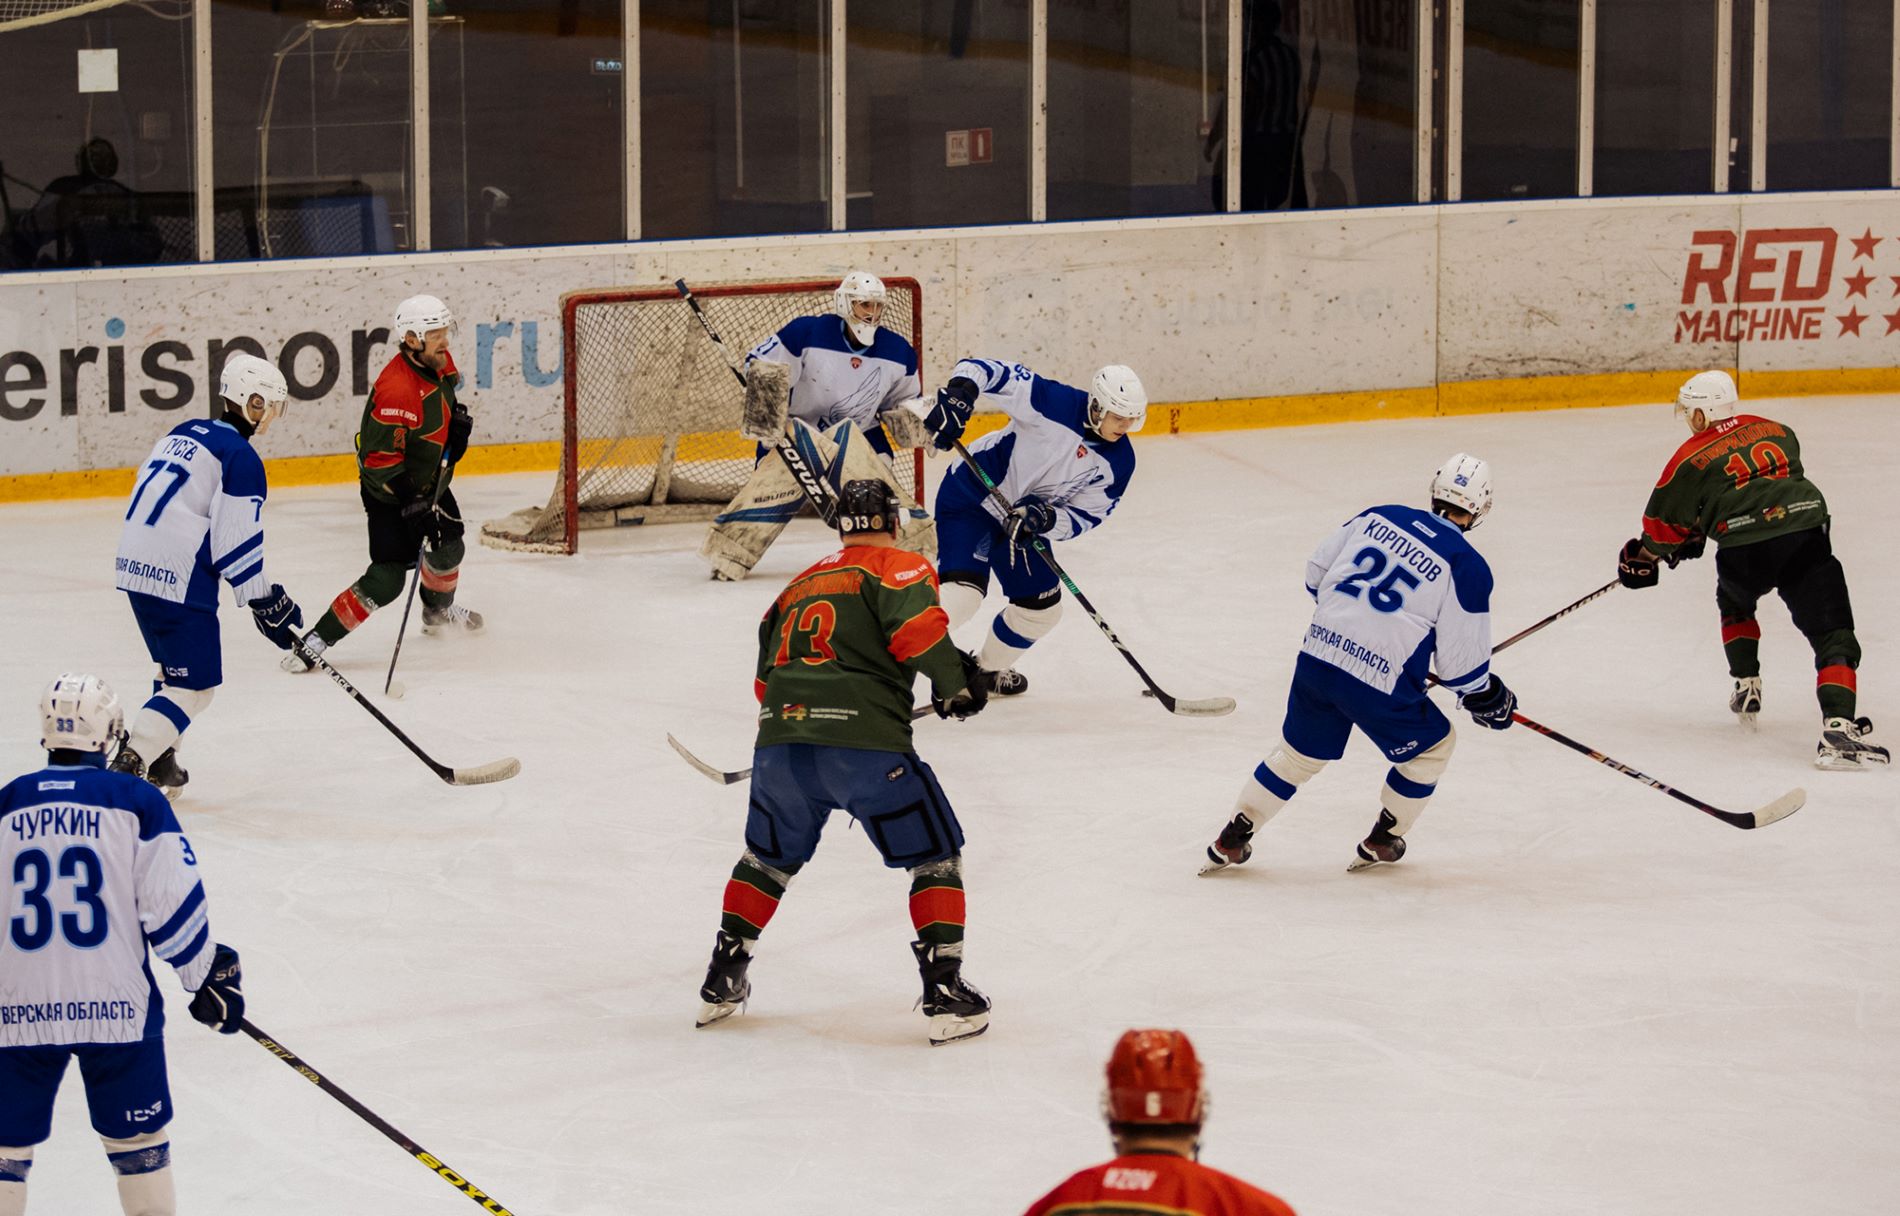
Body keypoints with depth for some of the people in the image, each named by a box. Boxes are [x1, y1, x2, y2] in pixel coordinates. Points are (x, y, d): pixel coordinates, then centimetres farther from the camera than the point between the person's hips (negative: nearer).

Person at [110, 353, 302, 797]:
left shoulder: (182, 434, 17)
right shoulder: (239, 456, -10)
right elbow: (237, 542, -14)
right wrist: (266, 602, -5)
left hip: (134, 566, 9)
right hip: (178, 580, -9)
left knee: (174, 668, 25)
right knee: (194, 686, -5)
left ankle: (158, 763, 25)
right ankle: (128, 766, -18)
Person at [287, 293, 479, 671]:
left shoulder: (439, 362, -6)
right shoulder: (397, 390, -34)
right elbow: (380, 459, -32)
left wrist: (457, 421, 1)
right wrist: (411, 501, -32)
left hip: (429, 481, 9)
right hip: (390, 489, -9)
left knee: (449, 547, 26)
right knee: (387, 578, -16)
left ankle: (439, 611, 56)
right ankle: (314, 642, -11)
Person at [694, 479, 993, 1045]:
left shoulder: (799, 586, 26)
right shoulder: (899, 567, 8)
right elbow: (916, 625, -13)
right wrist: (955, 684, -2)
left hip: (779, 742, 5)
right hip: (864, 742, -5)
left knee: (770, 857, 28)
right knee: (935, 857, 9)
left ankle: (721, 983, 31)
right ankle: (945, 993, 2)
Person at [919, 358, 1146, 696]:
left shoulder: (1119, 463, -9)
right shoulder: (1056, 403, -25)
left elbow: (1082, 517, -8)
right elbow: (986, 371, -27)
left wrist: (1045, 518, -29)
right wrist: (958, 394, -48)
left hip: (1025, 517, 7)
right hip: (971, 495, -7)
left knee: (1043, 608, 14)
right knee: (962, 592, -24)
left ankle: (986, 670, 38)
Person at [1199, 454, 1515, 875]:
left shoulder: (1378, 517, 8)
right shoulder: (1467, 567, -7)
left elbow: (1316, 572, 17)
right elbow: (1461, 660, -5)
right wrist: (1488, 698, 14)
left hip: (1317, 655, 5)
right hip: (1378, 683, -5)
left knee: (1299, 753, 25)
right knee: (1432, 745, 22)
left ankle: (1230, 841, 27)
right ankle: (1381, 843, 29)